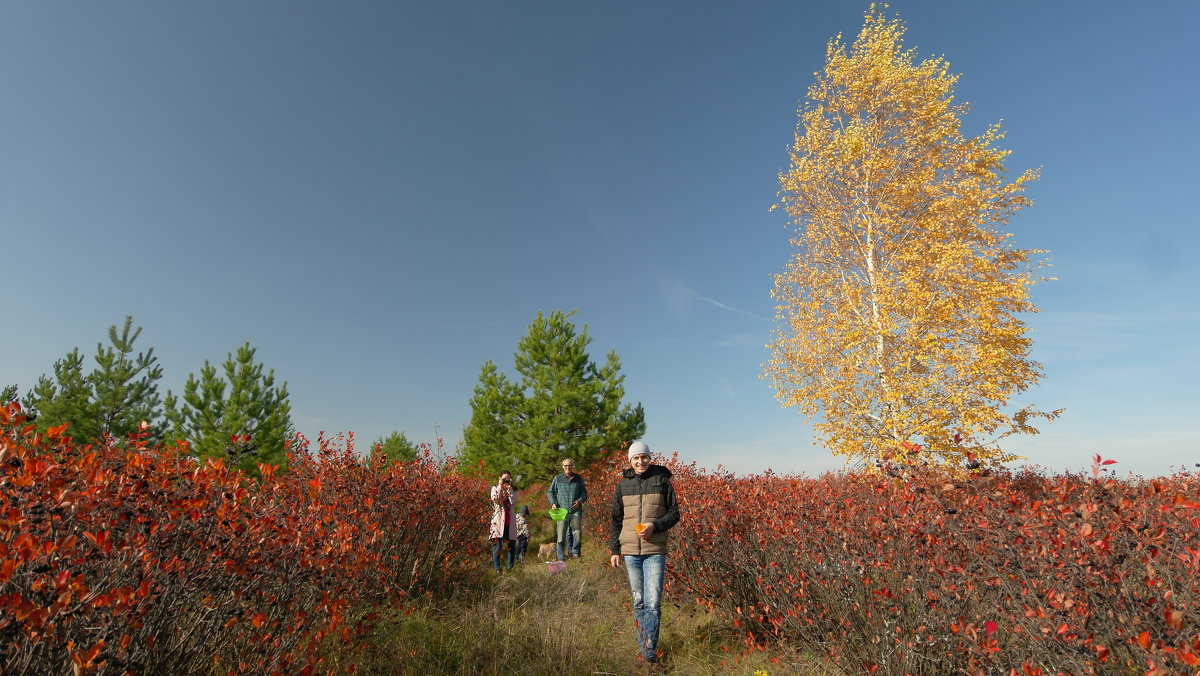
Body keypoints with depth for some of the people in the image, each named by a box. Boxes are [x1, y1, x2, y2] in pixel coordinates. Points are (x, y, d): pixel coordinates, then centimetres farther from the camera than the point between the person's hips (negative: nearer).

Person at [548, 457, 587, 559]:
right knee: (561, 535, 0)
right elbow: (550, 492, 13)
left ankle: (576, 553, 9)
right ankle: (561, 557, 7)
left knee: (577, 533, -4)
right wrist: (553, 503, -3)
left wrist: (580, 500, -3)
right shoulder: (557, 478, 8)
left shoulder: (578, 478, 11)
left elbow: (584, 492, 16)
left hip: (575, 511, 1)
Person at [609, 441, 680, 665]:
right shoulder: (623, 484, 5)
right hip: (630, 551, 3)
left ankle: (650, 650, 6)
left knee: (653, 602, -6)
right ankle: (643, 645, 26)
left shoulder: (662, 480, -2)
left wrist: (655, 526, -14)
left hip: (655, 551, -2)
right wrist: (614, 550, 9)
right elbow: (616, 519, 11)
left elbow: (674, 513, 2)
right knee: (638, 600, 12)